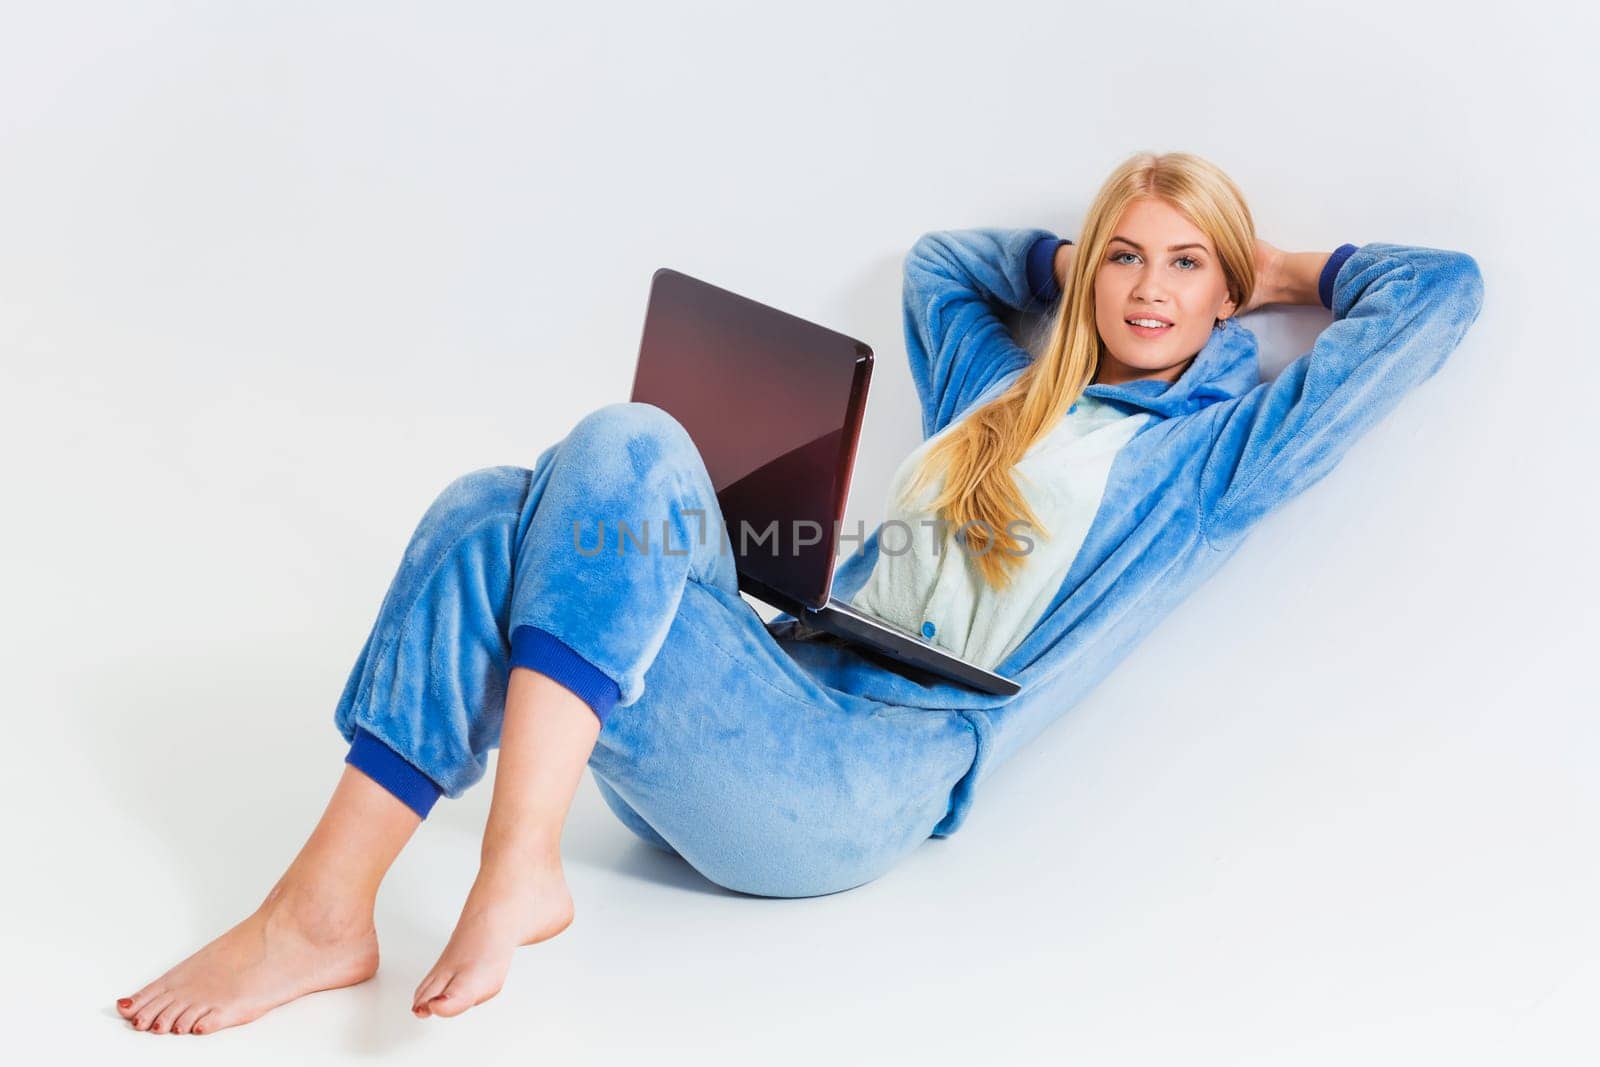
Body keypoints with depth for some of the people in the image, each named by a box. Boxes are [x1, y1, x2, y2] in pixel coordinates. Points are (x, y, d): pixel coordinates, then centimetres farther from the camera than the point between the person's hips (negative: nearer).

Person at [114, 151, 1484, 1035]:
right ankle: (323, 908, -22)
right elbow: (937, 256, 46)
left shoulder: (1214, 447, 11)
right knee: (489, 513, -15)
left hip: (858, 789, -6)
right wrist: (1070, 262, 37)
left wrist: (1286, 269, 24)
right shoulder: (1003, 390, 27)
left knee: (623, 447, -25)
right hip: (772, 709, 7)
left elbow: (1440, 295, 8)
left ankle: (519, 870, -32)